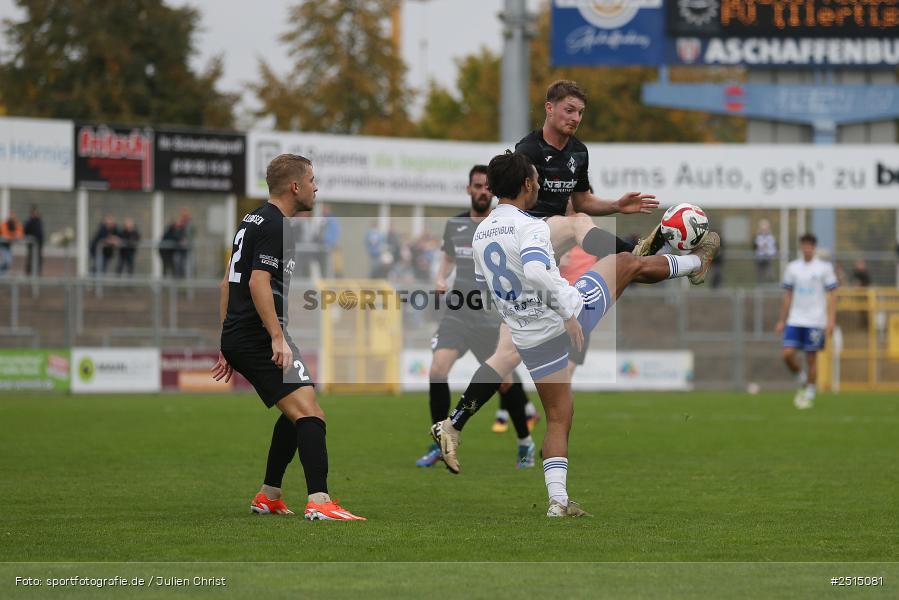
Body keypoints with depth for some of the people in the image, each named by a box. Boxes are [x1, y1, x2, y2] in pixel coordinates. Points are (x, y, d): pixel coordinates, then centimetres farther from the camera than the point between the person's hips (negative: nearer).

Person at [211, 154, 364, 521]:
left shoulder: (253, 221, 20)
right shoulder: (275, 226, -11)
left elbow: (229, 281, 24)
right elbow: (259, 283, -21)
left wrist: (228, 345, 27)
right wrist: (277, 337, -25)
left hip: (237, 338, 10)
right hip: (260, 337, -10)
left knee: (296, 415, 22)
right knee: (309, 414, -17)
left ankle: (268, 497, 24)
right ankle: (319, 502, -29)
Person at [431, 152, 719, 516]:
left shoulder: (481, 234, 7)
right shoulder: (529, 227, -18)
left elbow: (487, 290, 19)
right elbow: (536, 270, -37)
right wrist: (568, 311, -36)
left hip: (529, 341, 6)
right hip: (571, 316, -6)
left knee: (558, 419, 13)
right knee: (628, 263, 16)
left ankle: (558, 501, 2)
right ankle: (697, 262, 39)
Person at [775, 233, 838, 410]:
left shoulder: (824, 268, 0)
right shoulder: (792, 268, 9)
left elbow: (831, 296, -1)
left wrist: (831, 321, -9)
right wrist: (782, 320, 13)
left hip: (815, 321, -3)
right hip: (795, 320, 3)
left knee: (811, 358, 0)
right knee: (788, 354, -10)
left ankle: (809, 395, 12)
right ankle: (802, 380, 15)